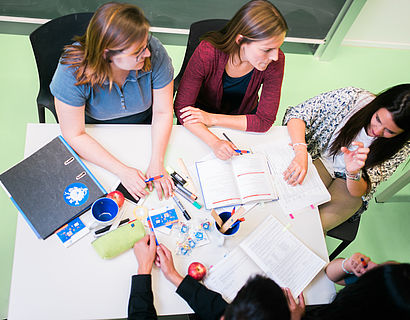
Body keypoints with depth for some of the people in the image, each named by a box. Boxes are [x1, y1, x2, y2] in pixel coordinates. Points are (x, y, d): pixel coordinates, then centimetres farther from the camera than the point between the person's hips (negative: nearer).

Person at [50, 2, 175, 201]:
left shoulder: (155, 53, -28)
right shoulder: (72, 71, -33)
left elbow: (163, 112, -18)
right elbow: (74, 135, -25)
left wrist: (156, 163, -30)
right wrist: (122, 170, -33)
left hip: (143, 124, 1)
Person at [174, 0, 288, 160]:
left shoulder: (276, 61, -25)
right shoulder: (207, 53, -31)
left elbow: (265, 120, -20)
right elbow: (182, 107, -25)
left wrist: (212, 118, -26)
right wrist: (214, 142, -41)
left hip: (244, 119, 1)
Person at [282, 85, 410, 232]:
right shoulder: (352, 97, -23)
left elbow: (358, 192, -17)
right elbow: (297, 114, -23)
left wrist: (353, 173, -41)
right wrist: (301, 152, -41)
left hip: (350, 185, 0)